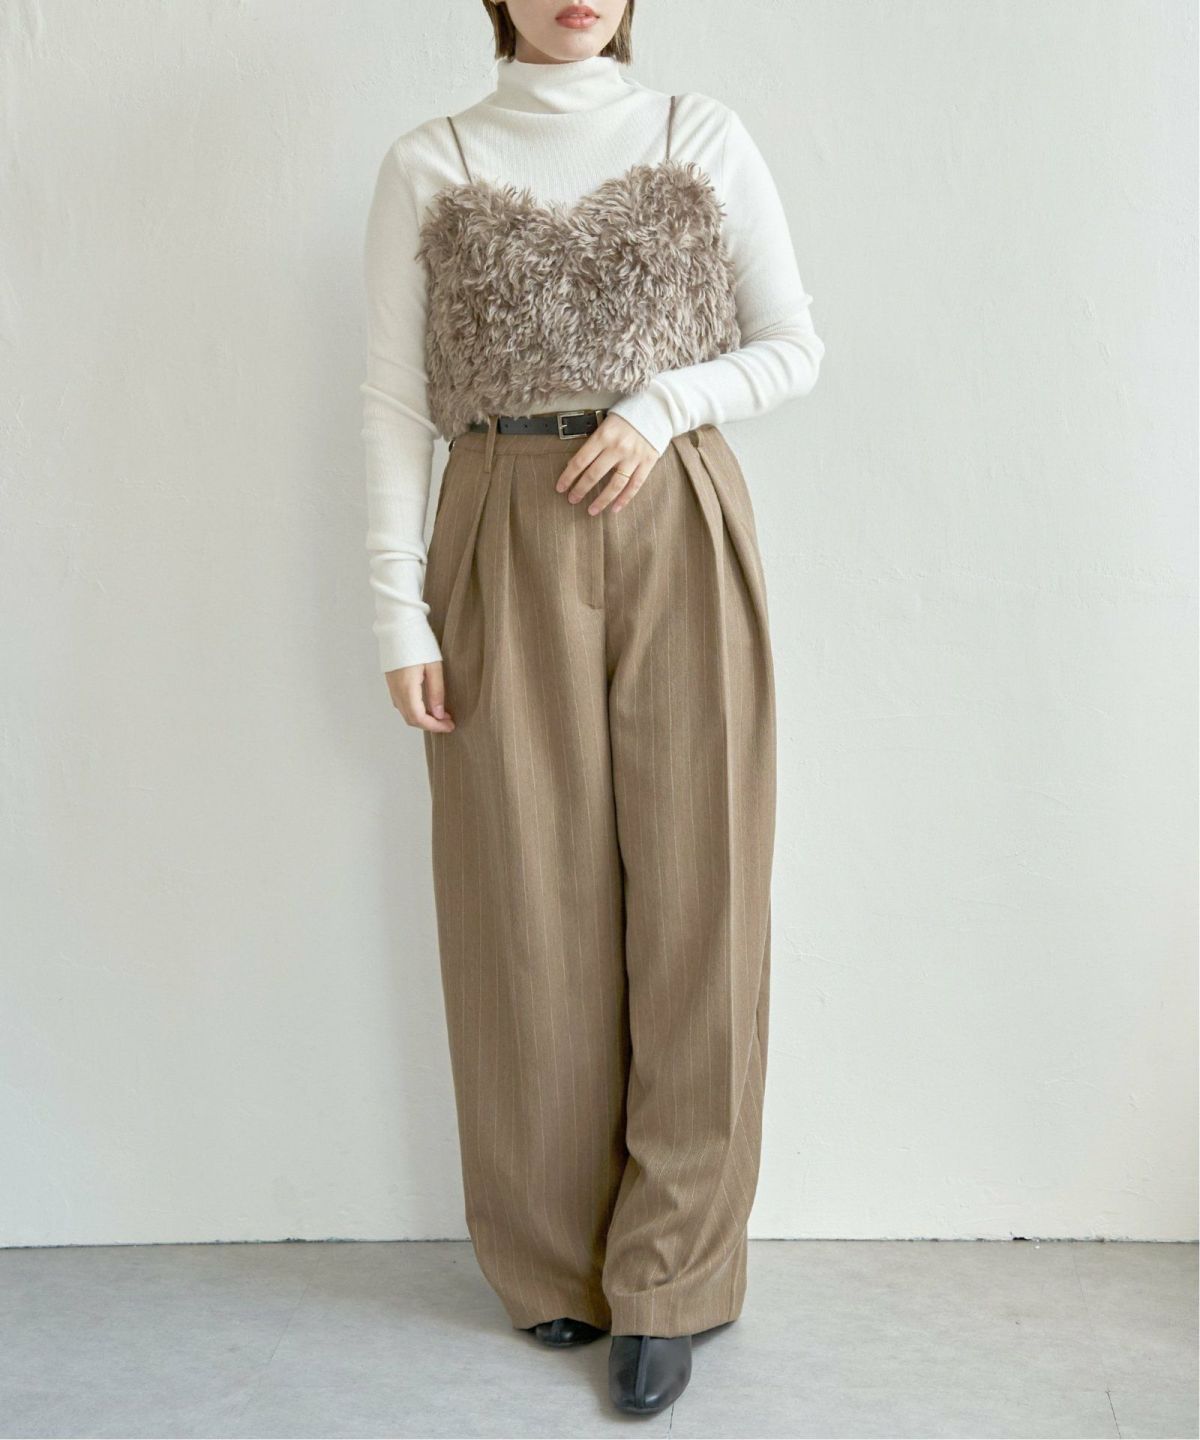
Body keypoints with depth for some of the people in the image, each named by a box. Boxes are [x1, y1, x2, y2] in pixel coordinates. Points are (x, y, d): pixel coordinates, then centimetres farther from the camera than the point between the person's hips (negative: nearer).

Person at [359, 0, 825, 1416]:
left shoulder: (703, 136, 9)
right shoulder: (427, 165, 8)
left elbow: (792, 344, 11)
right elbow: (394, 398, 4)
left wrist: (662, 401, -9)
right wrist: (399, 612, -4)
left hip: (680, 544, 1)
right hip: (507, 555, 0)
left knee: (689, 892, 0)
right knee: (530, 903, 3)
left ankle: (668, 1278, 13)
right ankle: (557, 1259, 22)